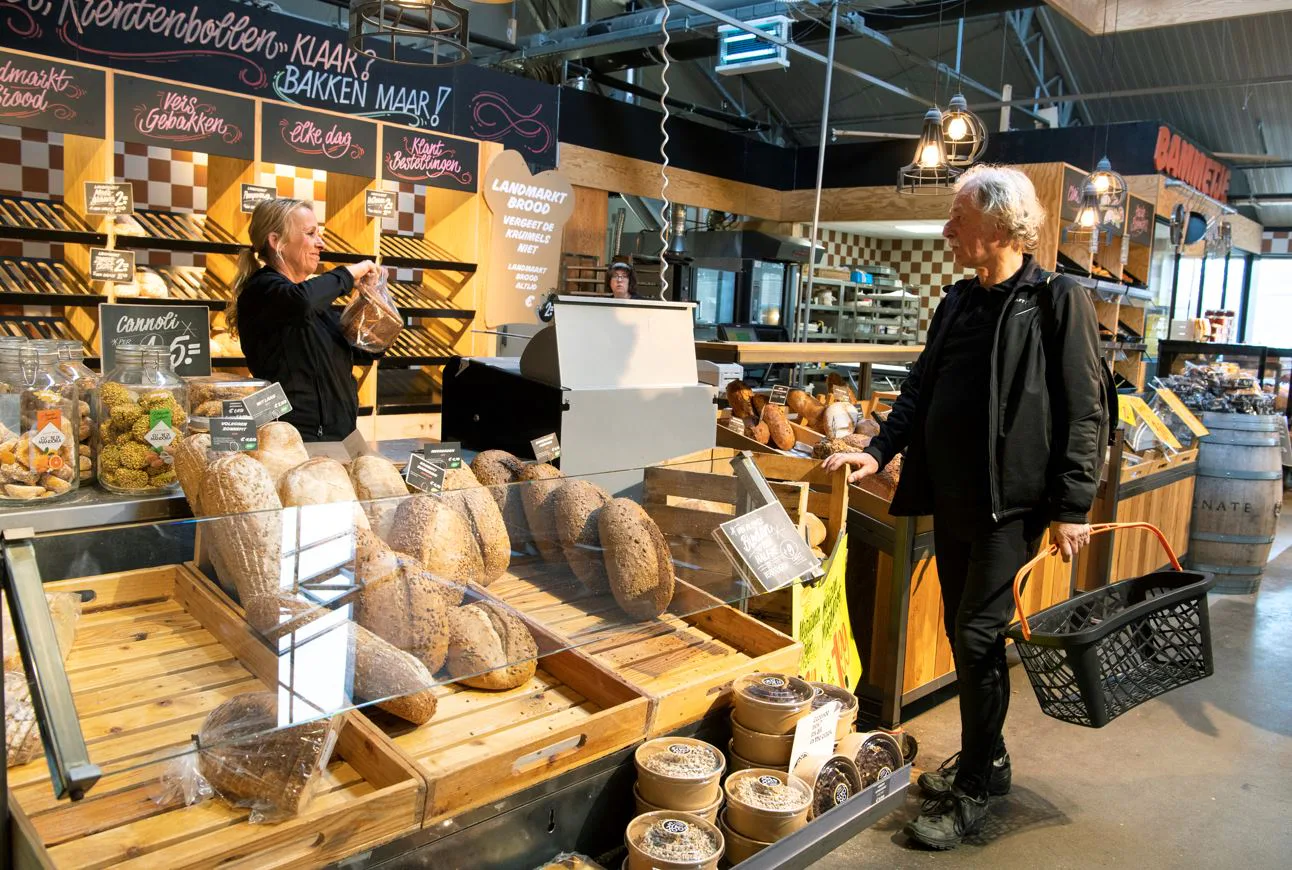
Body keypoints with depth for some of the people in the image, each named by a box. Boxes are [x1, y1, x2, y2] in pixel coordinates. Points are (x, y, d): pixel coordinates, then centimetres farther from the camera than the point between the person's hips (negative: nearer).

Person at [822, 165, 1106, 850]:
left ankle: (972, 792, 12)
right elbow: (921, 390, 16)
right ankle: (986, 760, 33)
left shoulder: (1059, 302, -8)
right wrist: (880, 451, 4)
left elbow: (1085, 412, -10)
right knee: (963, 634, 14)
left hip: (1012, 504, -7)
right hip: (951, 500, 7)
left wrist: (1072, 506, -13)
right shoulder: (957, 303, 12)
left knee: (978, 639, -5)